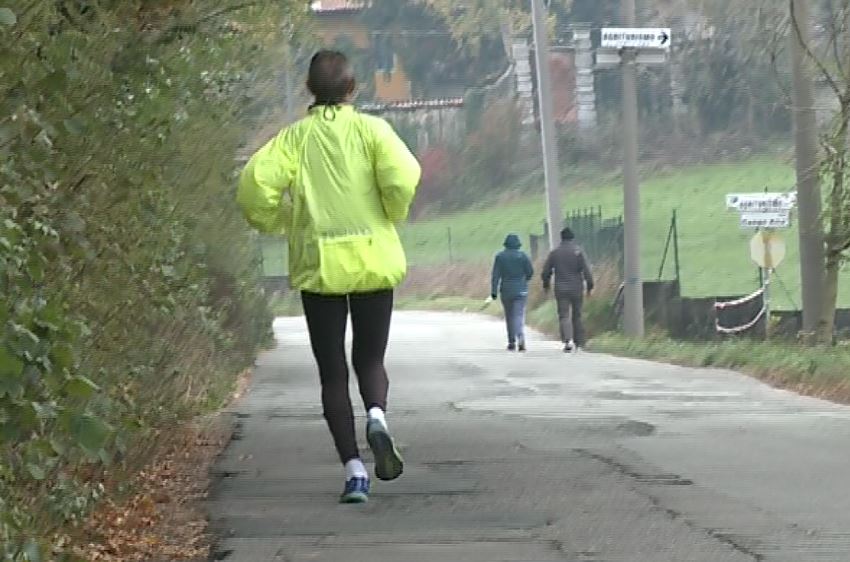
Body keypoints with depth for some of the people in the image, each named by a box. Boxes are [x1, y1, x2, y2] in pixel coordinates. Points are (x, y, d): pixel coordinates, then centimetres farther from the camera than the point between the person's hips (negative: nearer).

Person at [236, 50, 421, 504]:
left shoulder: (295, 137, 1)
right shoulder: (371, 129, -1)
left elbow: (255, 185, -10)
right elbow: (402, 178, -15)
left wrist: (276, 223, 8)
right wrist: (393, 217, 4)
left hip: (318, 265, 0)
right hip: (374, 261, 0)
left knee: (332, 371, 6)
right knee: (369, 358, 15)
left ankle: (354, 469, -4)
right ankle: (377, 416, -18)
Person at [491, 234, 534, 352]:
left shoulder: (500, 256, -2)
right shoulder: (522, 255, -4)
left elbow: (496, 275, -6)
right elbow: (530, 272, -2)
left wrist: (494, 291, -7)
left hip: (506, 290, 1)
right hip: (520, 290, -1)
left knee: (509, 316, 16)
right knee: (519, 316, -6)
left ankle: (512, 343, 20)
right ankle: (520, 338, -29)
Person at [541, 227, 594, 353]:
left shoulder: (554, 252, 2)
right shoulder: (578, 251, -5)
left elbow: (546, 271, 6)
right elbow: (586, 270, -12)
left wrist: (546, 285, 22)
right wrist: (590, 286, -5)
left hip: (561, 290, 0)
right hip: (577, 289, 0)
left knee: (564, 316, -3)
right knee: (577, 316, 13)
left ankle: (568, 340, -25)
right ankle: (578, 343, 17)